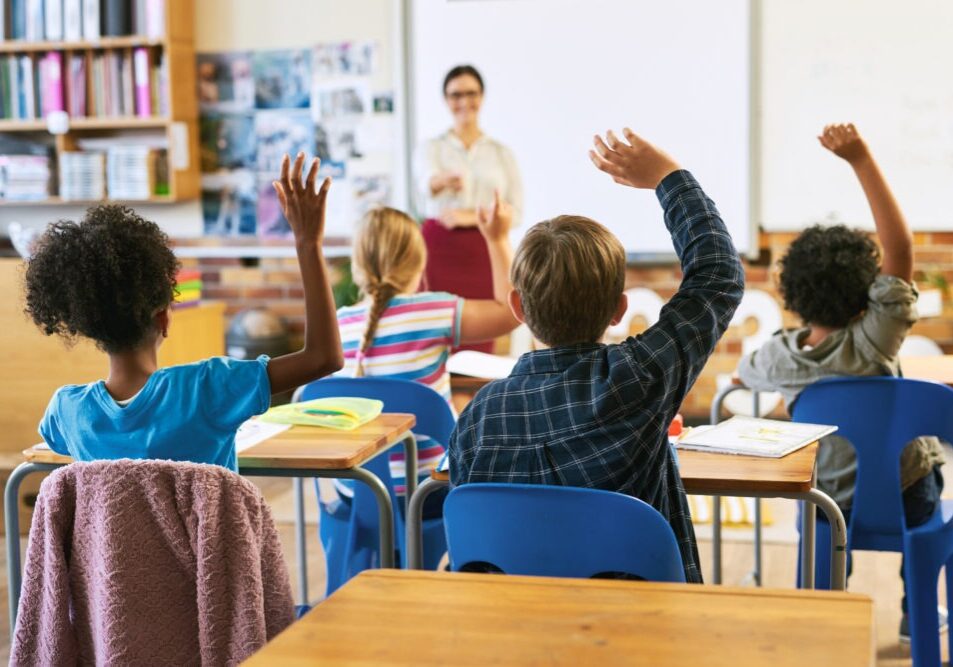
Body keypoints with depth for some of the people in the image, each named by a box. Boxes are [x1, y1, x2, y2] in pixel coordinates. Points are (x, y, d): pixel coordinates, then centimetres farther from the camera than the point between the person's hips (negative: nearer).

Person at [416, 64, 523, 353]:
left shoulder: (502, 153, 11)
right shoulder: (432, 148, 6)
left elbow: (516, 212, 5)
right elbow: (427, 183, -17)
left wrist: (472, 217, -9)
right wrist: (445, 180, -41)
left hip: (484, 253, 2)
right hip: (440, 249, -1)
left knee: (480, 341, -2)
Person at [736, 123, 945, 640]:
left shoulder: (779, 355, -19)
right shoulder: (871, 343, -30)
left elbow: (743, 373, 7)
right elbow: (900, 247, -34)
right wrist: (861, 160, -38)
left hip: (829, 504, 3)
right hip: (905, 500, -2)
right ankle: (918, 610, 42)